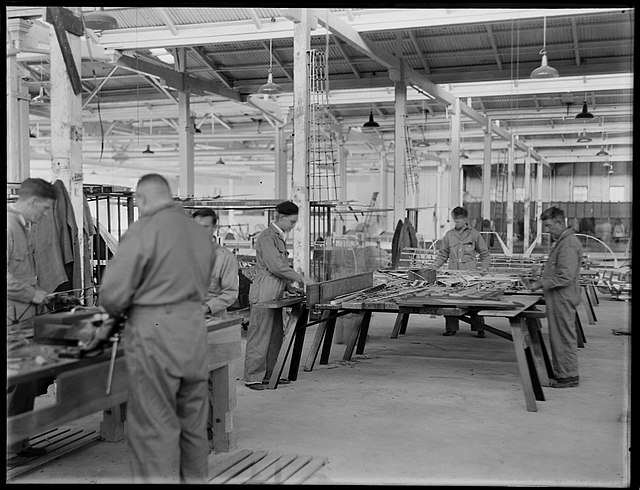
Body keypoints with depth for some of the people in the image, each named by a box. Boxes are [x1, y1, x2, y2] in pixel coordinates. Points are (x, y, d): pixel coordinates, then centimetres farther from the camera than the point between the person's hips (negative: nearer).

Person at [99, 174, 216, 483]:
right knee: (193, 422, 17)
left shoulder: (142, 231, -12)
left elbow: (112, 294, -13)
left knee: (155, 426, 4)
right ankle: (196, 478, 28)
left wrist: (118, 311, 7)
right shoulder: (200, 232, 7)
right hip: (194, 327, 7)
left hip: (154, 332, -6)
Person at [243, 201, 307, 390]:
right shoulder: (267, 237, -12)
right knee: (259, 335, -5)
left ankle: (268, 374, 19)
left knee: (276, 336, 12)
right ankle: (253, 378, 1)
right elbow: (276, 266, -20)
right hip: (263, 293, -10)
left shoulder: (280, 237, 19)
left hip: (275, 294, 10)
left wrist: (288, 286, 13)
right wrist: (298, 277, -13)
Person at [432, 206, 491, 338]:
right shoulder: (449, 234, 11)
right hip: (453, 274, 2)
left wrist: (485, 268, -2)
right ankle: (451, 328, 8)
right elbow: (443, 254, 17)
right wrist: (435, 266, 4)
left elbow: (485, 254, 11)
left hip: (471, 274, -2)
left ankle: (480, 329, 0)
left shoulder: (474, 234, 5)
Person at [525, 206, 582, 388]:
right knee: (557, 336, 15)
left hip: (562, 298, -10)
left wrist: (542, 284, -19)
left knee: (564, 336, -3)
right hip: (557, 298, 10)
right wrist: (541, 278, 12)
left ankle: (568, 376, 5)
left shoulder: (568, 244, -18)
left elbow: (565, 276, -24)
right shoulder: (561, 242, 16)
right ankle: (560, 371, 24)